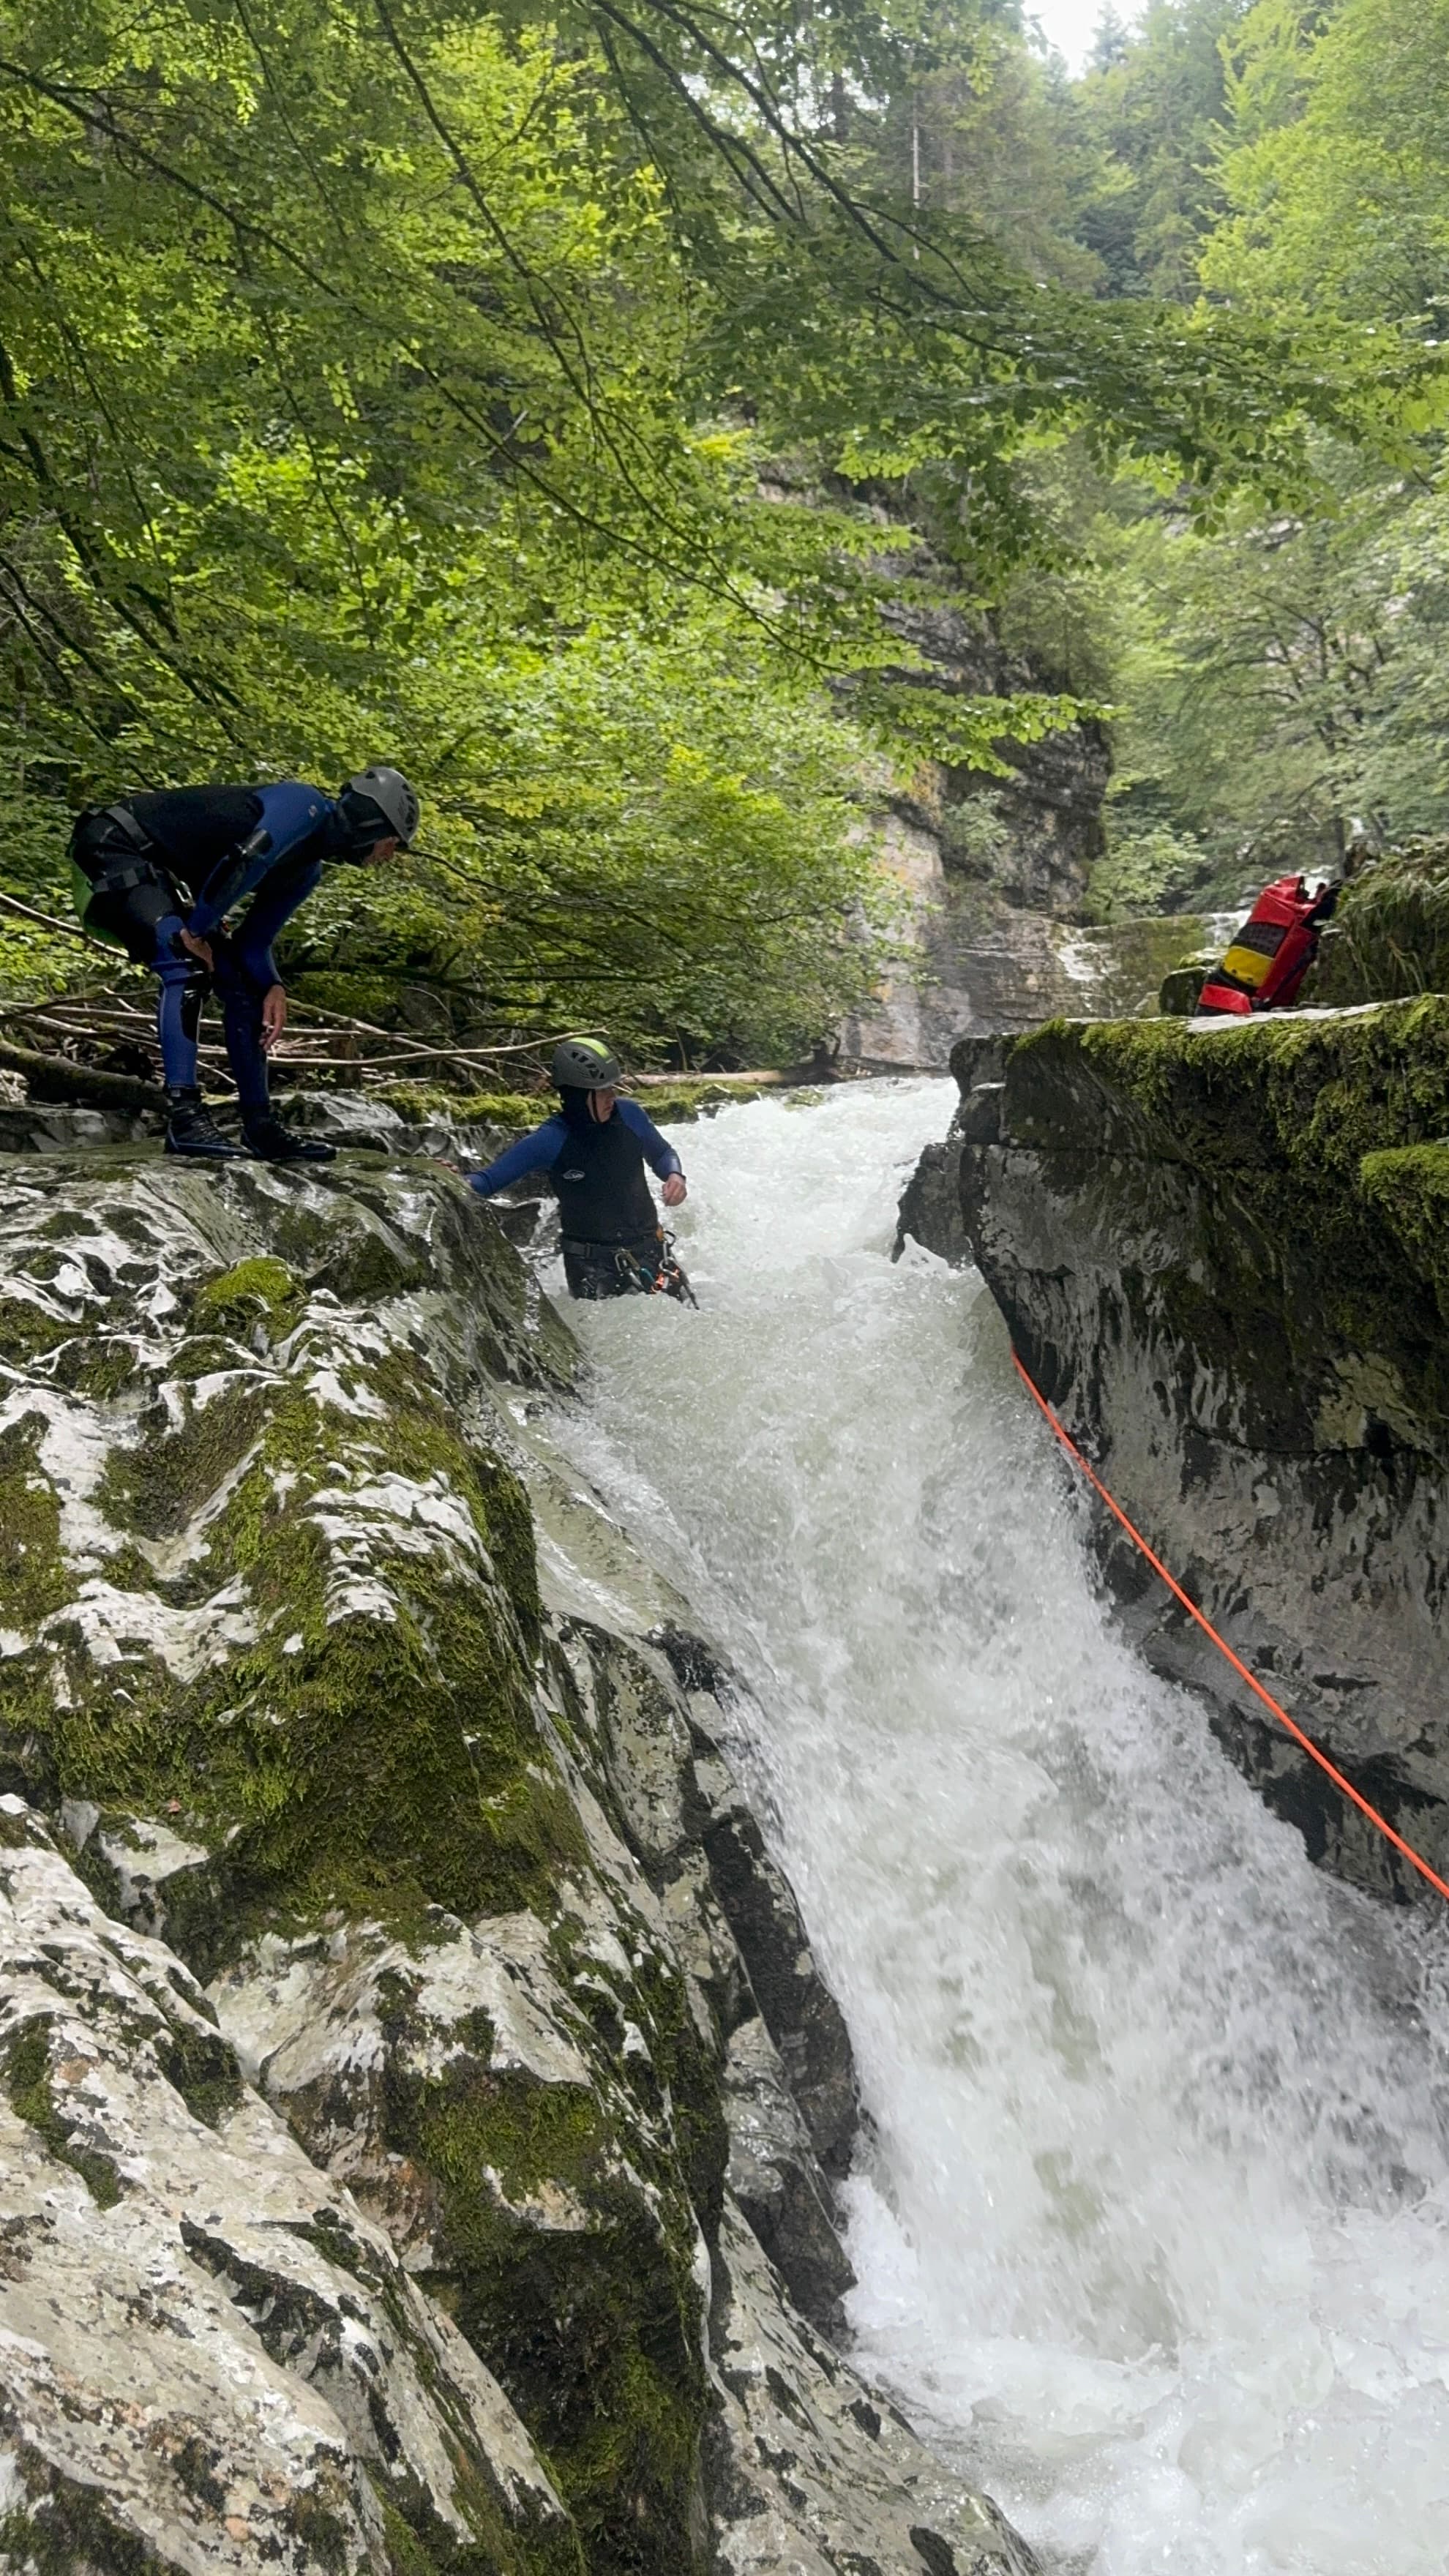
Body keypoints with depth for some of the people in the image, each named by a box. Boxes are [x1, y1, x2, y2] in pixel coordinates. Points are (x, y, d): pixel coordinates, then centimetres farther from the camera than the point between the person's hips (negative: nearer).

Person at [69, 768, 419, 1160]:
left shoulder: (308, 869, 10)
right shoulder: (306, 806, -19)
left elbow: (254, 941, 10)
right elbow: (243, 863, -33)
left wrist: (273, 988, -9)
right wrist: (197, 932, -22)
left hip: (159, 875, 10)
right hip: (112, 847, -10)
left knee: (242, 982, 7)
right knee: (187, 966, -28)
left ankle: (261, 1127, 11)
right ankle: (184, 1117, -31)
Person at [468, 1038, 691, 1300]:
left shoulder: (628, 1114, -4)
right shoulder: (550, 1141, -15)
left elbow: (661, 1154, 15)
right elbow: (489, 1181, -13)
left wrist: (674, 1175, -6)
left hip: (649, 1251, 4)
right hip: (591, 1265, -4)